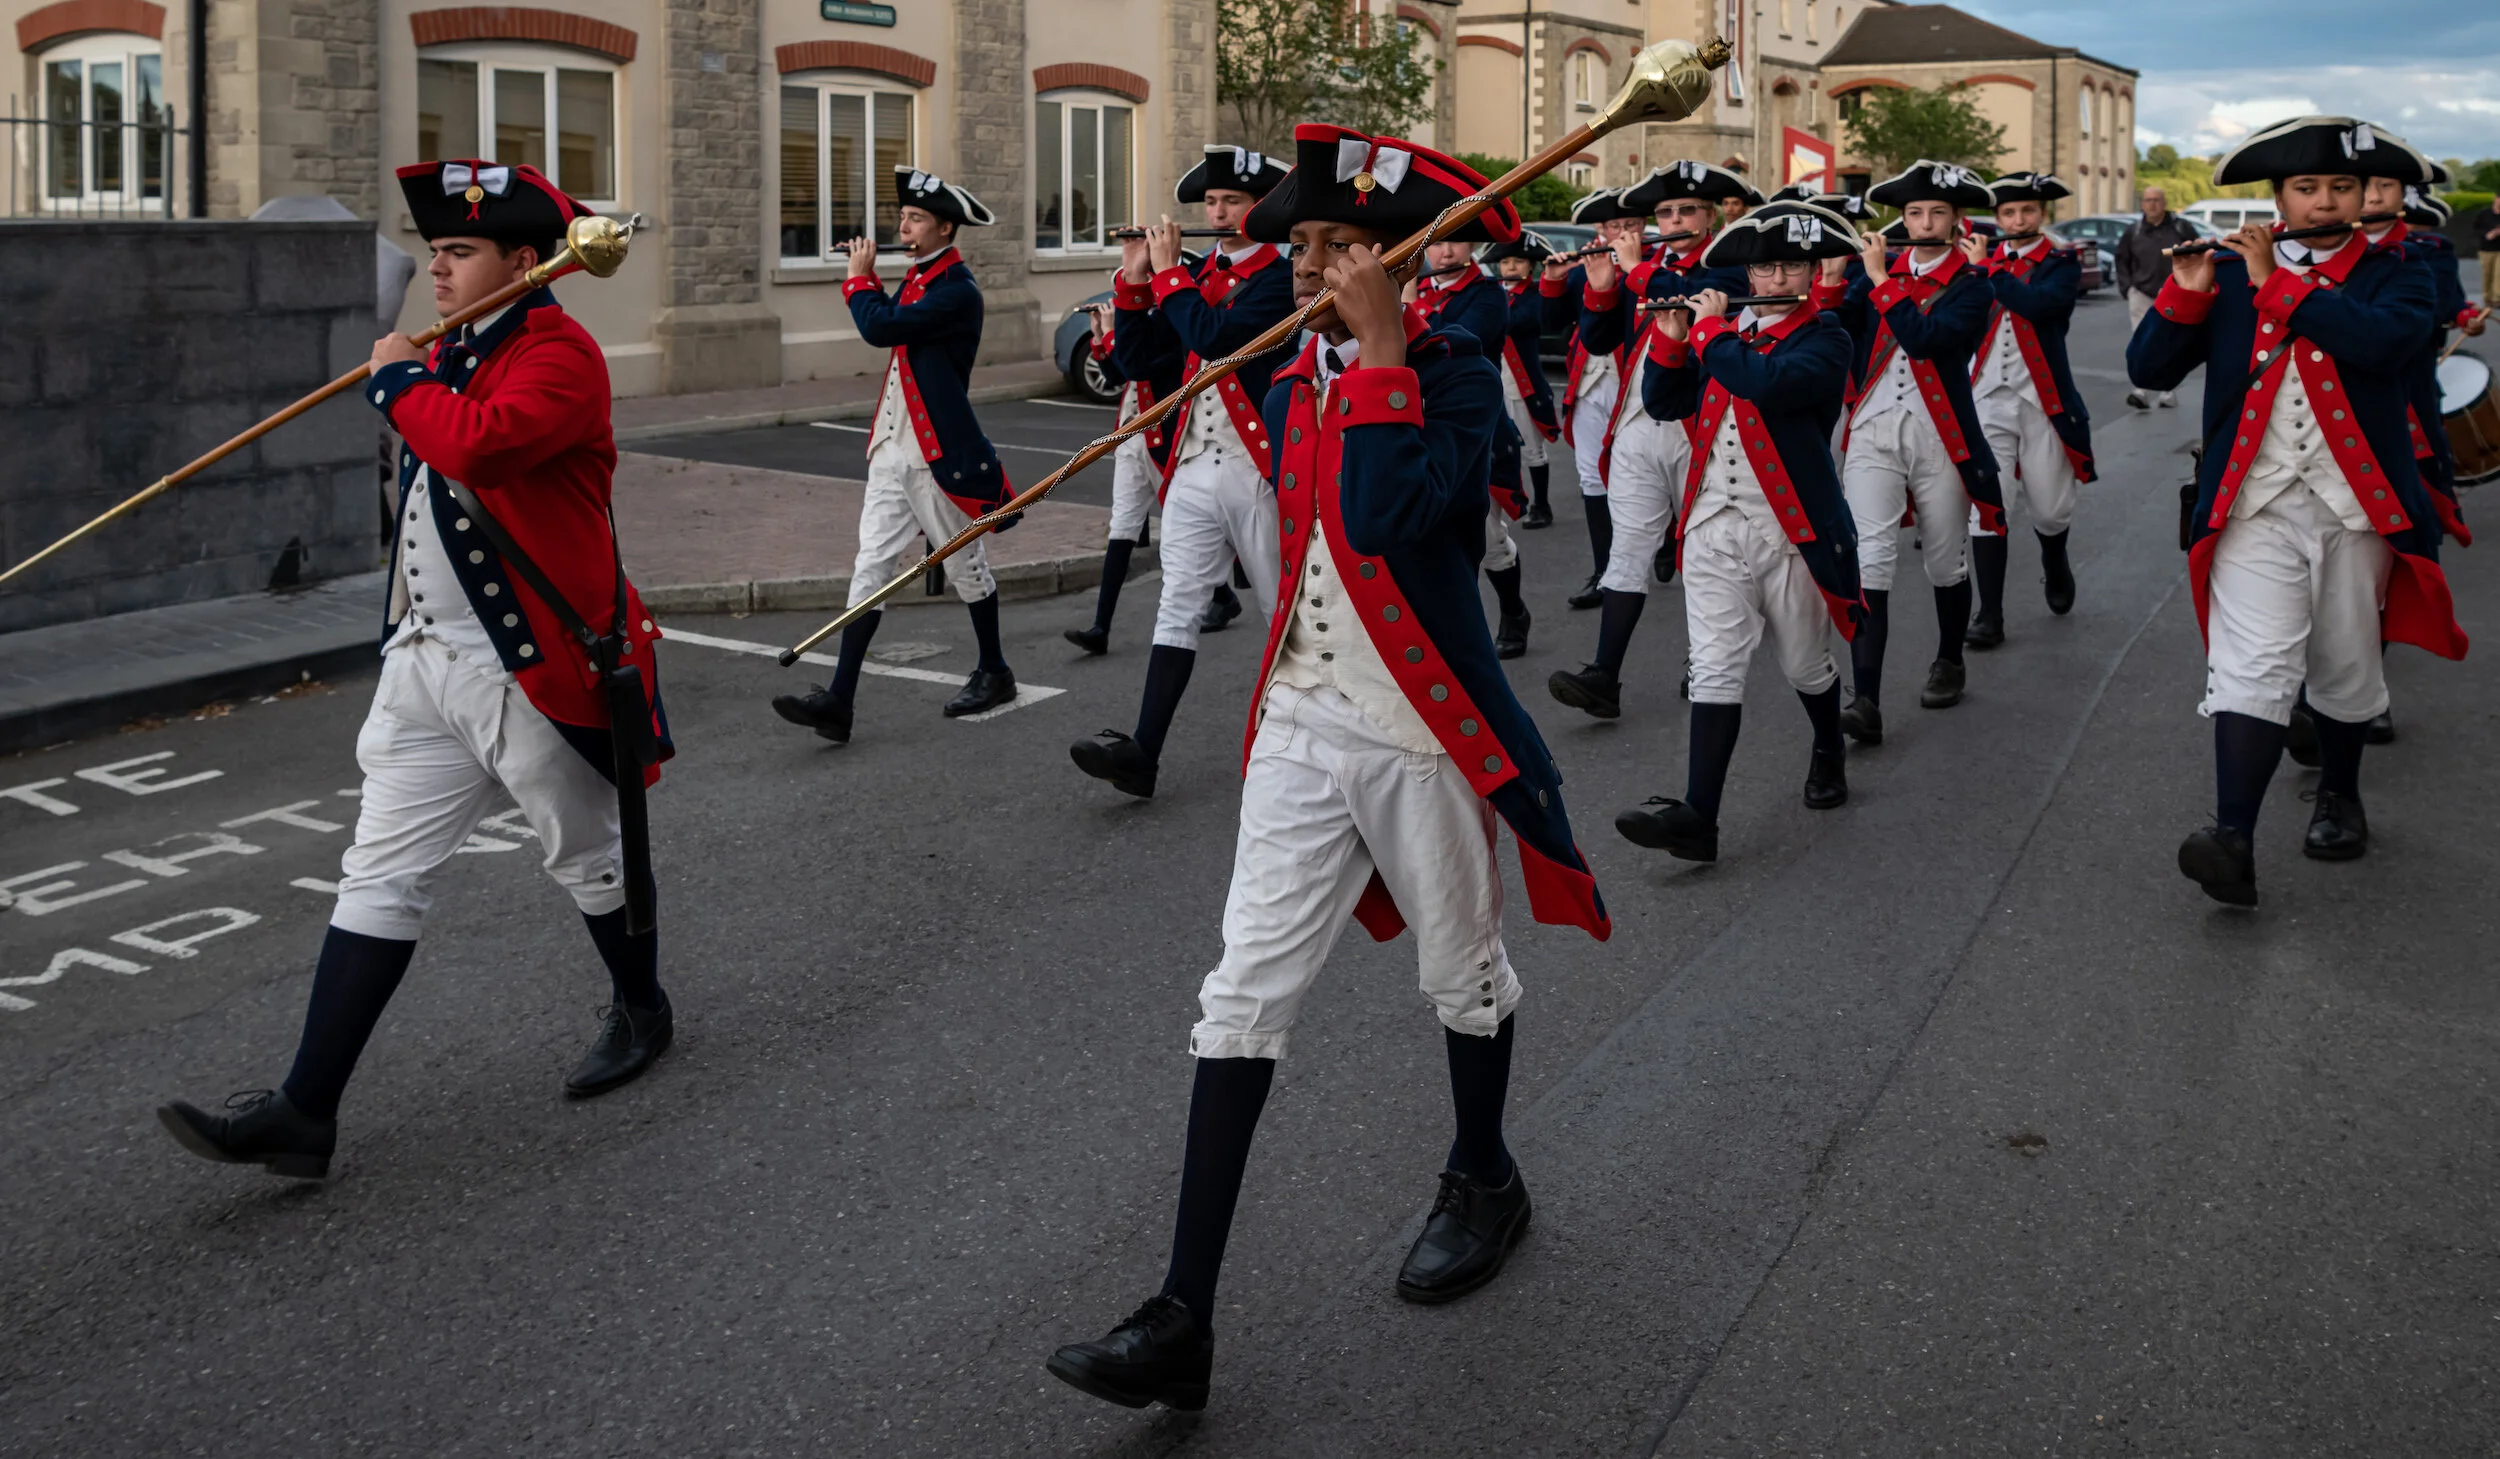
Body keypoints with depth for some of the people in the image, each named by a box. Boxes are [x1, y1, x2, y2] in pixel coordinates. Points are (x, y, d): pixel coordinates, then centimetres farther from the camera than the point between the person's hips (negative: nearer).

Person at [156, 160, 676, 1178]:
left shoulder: (558, 352, -15)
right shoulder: (453, 354, 14)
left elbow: (478, 446, -33)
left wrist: (401, 381, -18)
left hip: (536, 670, -8)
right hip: (428, 663, 8)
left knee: (588, 858, 11)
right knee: (380, 876, 3)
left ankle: (641, 1014, 37)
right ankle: (305, 1113, 2)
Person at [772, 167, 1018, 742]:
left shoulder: (957, 291, -17)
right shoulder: (917, 278, 11)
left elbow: (881, 328, -25)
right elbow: (890, 329, 21)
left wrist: (860, 277, -9)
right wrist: (868, 276, 10)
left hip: (938, 452, -8)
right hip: (893, 449, 8)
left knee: (965, 565, 8)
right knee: (872, 566, 1)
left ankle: (994, 673, 27)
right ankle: (838, 700, -4)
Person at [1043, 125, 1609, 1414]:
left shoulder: (1456, 378, -10)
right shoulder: (1289, 385, 8)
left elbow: (1385, 516, -28)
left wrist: (1381, 348, -25)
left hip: (1427, 733, -5)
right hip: (1300, 728, 5)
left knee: (1462, 977, 15)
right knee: (1244, 997, -2)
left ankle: (1483, 1182, 44)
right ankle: (1182, 1321, -1)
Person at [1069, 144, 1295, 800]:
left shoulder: (1278, 277, -8)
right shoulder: (1199, 275, 14)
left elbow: (1214, 337, -25)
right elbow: (1135, 356, 11)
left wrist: (1169, 272, -14)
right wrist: (1135, 280, 0)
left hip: (1256, 469, -6)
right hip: (1193, 468, 6)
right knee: (1178, 609, -2)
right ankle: (1142, 751, -9)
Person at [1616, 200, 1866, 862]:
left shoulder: (1825, 341, -4)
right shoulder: (1727, 330, 13)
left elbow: (1767, 382, -23)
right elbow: (1663, 403, 11)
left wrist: (1710, 330, -12)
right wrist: (1671, 338, -2)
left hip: (1791, 531, -3)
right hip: (1713, 527, 3)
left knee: (1805, 664, 12)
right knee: (1715, 669, -5)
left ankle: (1829, 752, 43)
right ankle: (1698, 816, -12)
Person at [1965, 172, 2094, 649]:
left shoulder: (2062, 263, 0)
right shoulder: (1984, 263, 10)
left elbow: (2037, 304, -21)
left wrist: (1989, 271, -21)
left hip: (2042, 399, -2)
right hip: (1988, 399, 2)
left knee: (2050, 510, 5)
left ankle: (2055, 565, 39)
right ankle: (1990, 615, -2)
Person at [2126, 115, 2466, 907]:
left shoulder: (2394, 276, 4)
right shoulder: (2228, 272, 7)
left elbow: (2384, 340, -19)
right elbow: (2148, 369, 1)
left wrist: (2279, 284, -15)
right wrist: (2186, 292, -14)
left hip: (2355, 508, 1)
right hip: (2256, 506, -1)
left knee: (2346, 666, 14)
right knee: (2252, 668, -14)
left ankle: (2339, 797, 37)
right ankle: (2233, 838, -24)